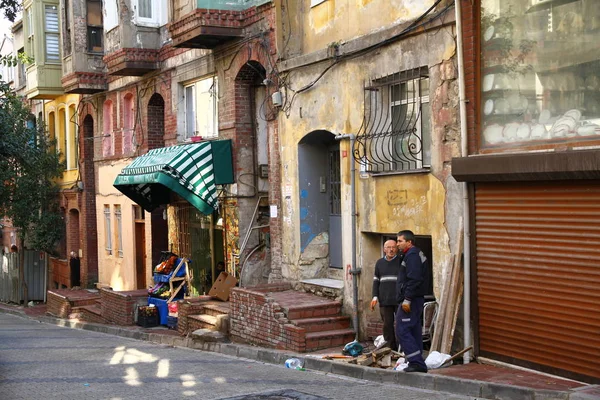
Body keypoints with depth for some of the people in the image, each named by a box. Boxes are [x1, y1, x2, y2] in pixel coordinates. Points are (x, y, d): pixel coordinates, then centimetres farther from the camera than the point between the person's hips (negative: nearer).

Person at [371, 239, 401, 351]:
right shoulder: (379, 263, 13)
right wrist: (375, 297, 6)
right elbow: (376, 281, 16)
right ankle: (391, 349, 9)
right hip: (385, 300, 3)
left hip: (399, 300, -3)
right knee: (387, 325, 3)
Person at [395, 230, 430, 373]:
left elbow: (413, 279, -23)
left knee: (402, 330, -10)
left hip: (410, 301, -11)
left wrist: (407, 299, -23)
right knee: (414, 331, 12)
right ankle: (417, 363, 14)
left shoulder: (412, 255, -13)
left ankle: (416, 362, -12)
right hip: (416, 300, 11)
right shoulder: (416, 254, 20)